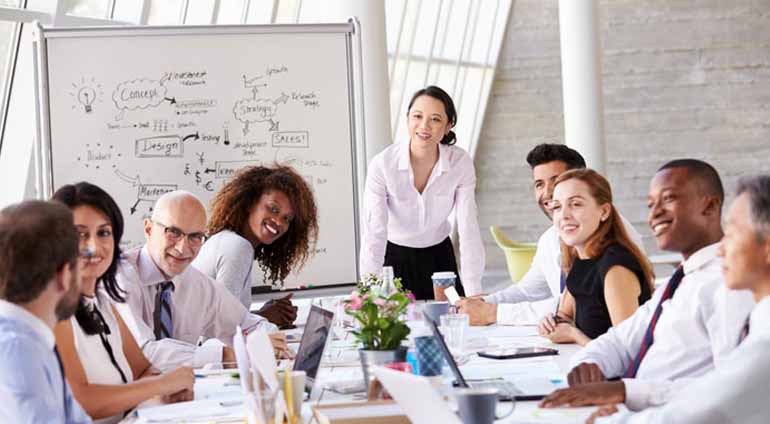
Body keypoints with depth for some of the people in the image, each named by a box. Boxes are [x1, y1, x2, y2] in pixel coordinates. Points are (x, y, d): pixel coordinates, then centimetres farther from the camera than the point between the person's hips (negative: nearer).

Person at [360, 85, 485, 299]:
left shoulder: (461, 163, -18)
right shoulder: (382, 165, -24)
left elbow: (468, 230, -19)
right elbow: (374, 234, -26)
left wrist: (474, 296, -26)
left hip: (440, 257, 2)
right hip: (394, 257, -2)